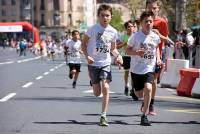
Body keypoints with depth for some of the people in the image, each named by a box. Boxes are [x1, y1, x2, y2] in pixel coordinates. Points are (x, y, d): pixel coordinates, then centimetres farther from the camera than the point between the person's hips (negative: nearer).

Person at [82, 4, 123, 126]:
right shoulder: (93, 29, -10)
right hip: (94, 63, -2)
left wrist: (118, 55, -6)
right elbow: (84, 43, -3)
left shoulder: (113, 32, 1)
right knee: (97, 93, 2)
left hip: (106, 63, 2)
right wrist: (87, 56, -17)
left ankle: (103, 116, -10)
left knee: (105, 88, -17)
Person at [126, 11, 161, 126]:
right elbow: (128, 50, -2)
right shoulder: (136, 36, -9)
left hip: (149, 69, 0)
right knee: (140, 94, 8)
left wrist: (158, 58, 5)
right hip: (136, 69, 0)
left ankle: (144, 116, -16)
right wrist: (136, 53, -21)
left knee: (148, 88, -24)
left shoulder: (155, 37, -1)